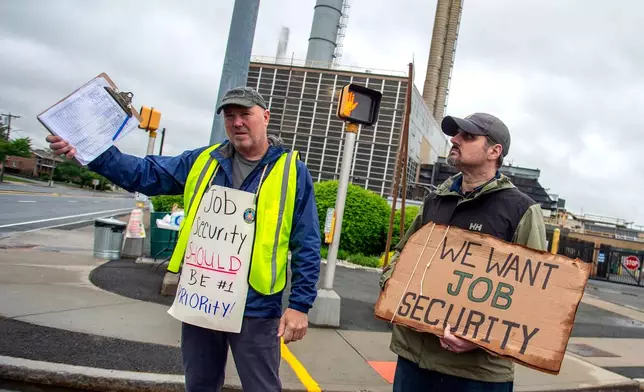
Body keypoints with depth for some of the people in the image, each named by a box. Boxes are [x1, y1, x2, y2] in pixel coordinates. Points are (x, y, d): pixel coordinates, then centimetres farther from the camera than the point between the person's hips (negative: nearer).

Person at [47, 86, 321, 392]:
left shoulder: (292, 171, -4)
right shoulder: (201, 161, 7)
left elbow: (307, 247, -5)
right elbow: (146, 174, 8)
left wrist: (300, 305, -10)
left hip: (255, 310, -4)